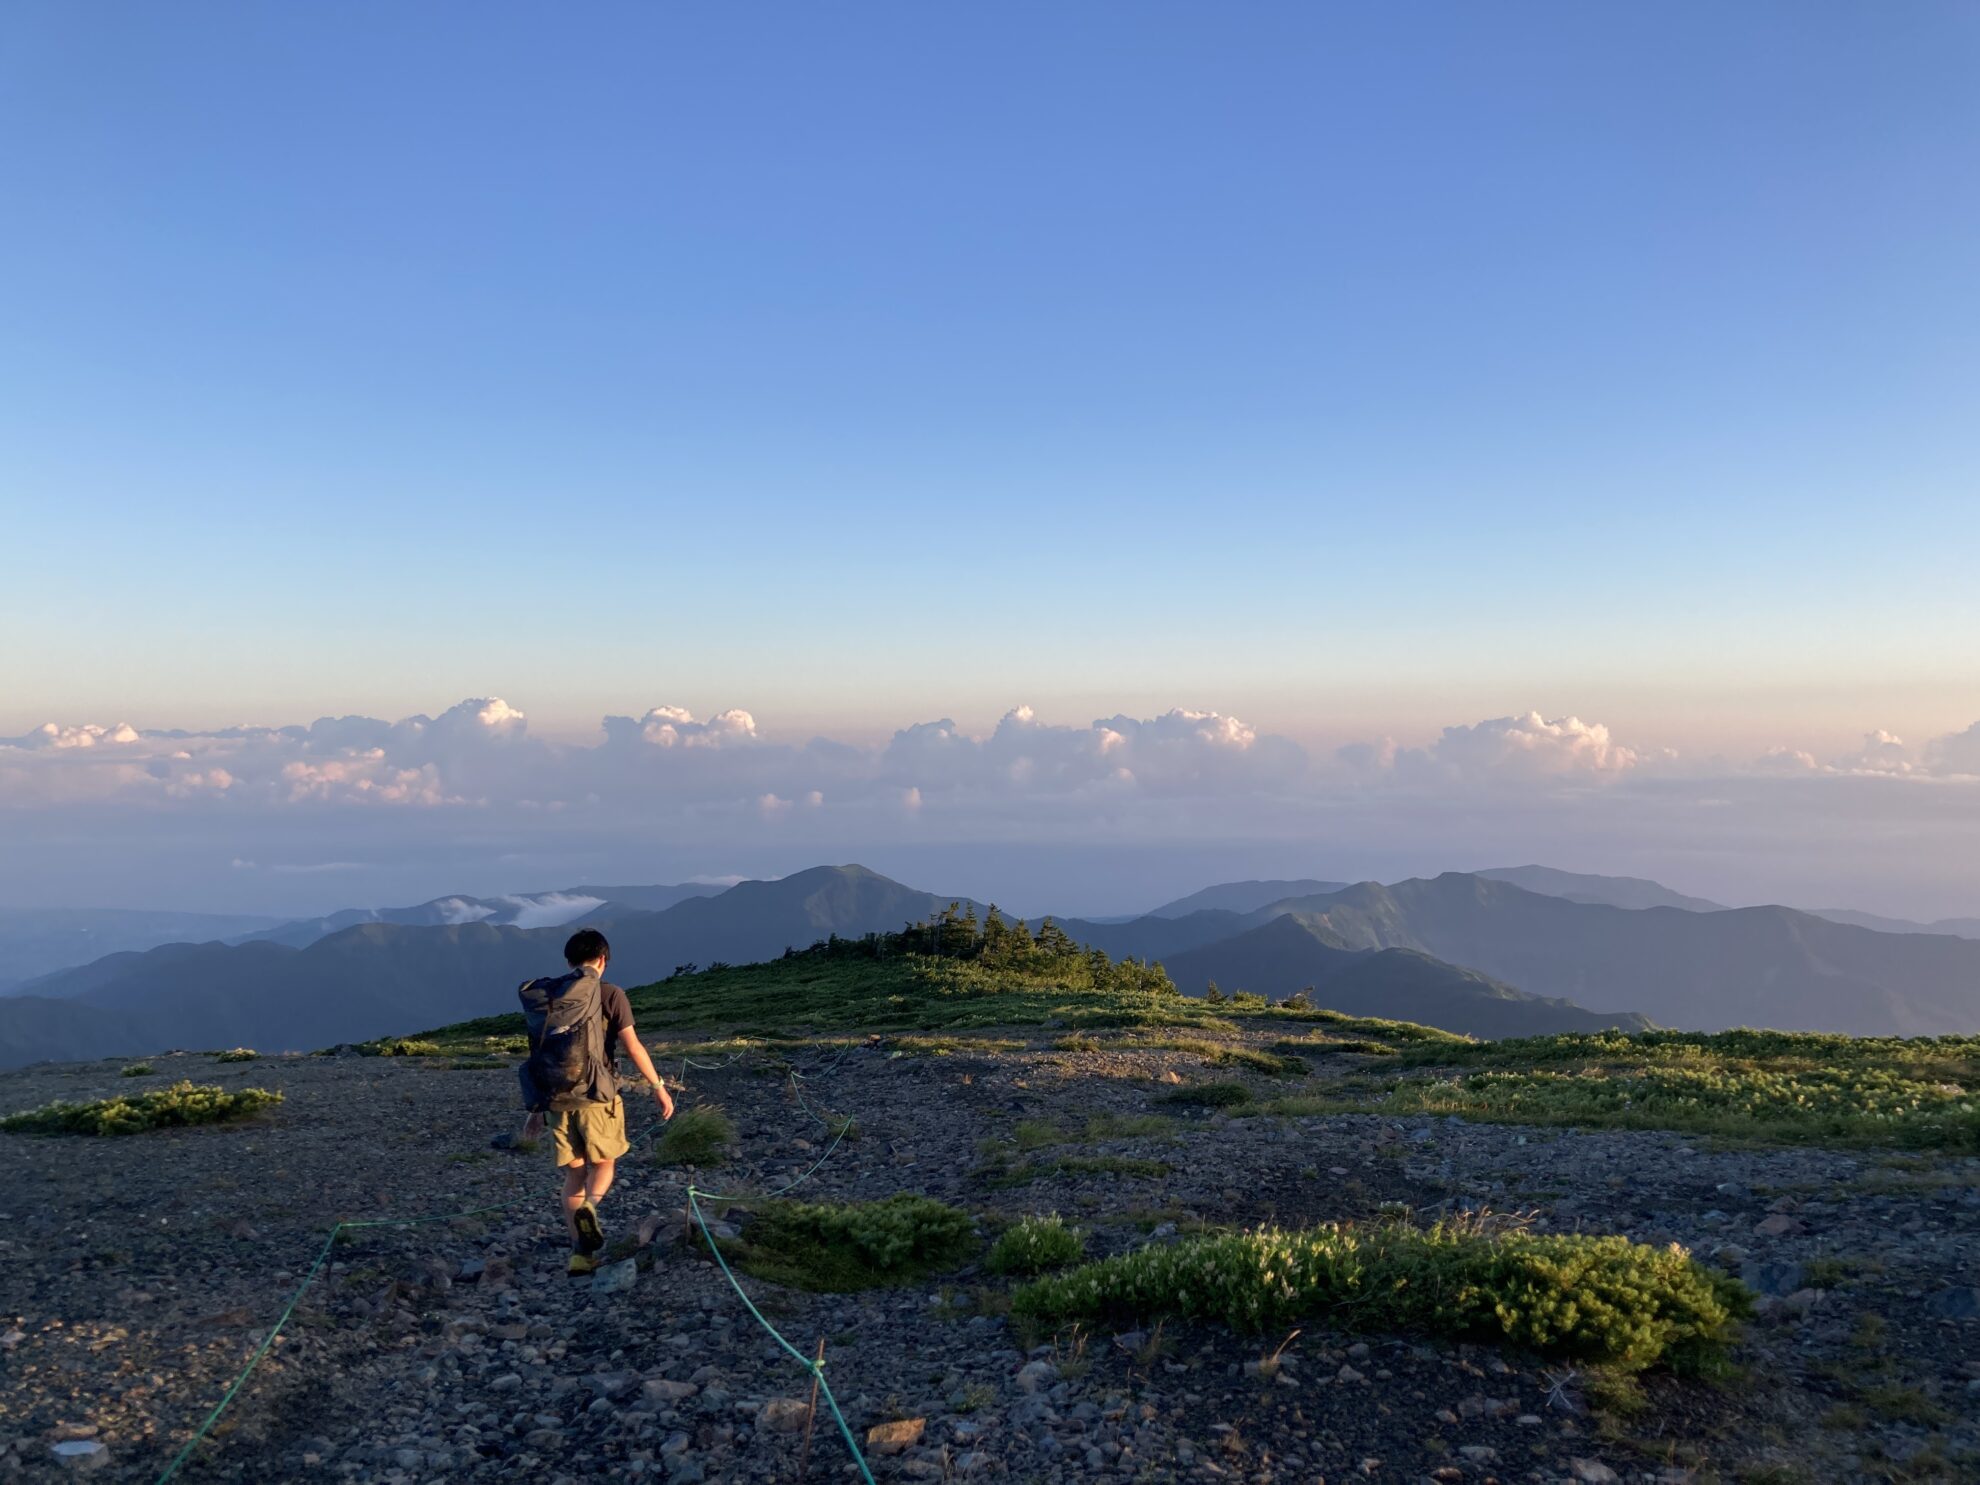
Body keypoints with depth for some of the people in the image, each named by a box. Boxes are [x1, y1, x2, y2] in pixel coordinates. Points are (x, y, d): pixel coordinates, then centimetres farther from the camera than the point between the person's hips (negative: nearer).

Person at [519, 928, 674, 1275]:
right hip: (595, 1096, -4)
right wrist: (658, 1086, 0)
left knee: (574, 1173, 12)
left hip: (556, 1099, 4)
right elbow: (632, 1046, -9)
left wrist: (536, 1107, 19)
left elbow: (539, 1055, 13)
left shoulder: (548, 998, 9)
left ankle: (581, 1251, 7)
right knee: (603, 1162, 13)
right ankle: (589, 1206, -17)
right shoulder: (610, 995, -5)